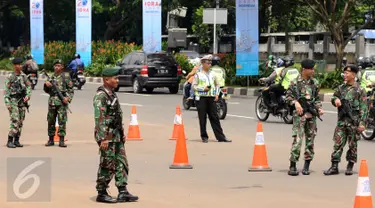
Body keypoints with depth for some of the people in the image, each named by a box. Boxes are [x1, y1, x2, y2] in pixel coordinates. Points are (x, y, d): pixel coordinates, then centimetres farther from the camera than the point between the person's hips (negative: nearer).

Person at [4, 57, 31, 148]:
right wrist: (7, 103, -14)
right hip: (13, 100, -6)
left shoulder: (23, 76, 7)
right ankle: (10, 141, -10)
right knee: (15, 121, -14)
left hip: (22, 101, 6)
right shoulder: (10, 77, -7)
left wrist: (28, 95, -4)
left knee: (20, 122, 6)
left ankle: (16, 141, 12)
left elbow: (29, 86, 14)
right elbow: (6, 90, -8)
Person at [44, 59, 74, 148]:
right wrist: (46, 85, -1)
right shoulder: (51, 77, 14)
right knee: (51, 121, 7)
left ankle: (61, 140, -6)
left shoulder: (66, 77, 2)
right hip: (52, 101, 4)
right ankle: (51, 140, 16)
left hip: (62, 102, -4)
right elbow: (47, 91, 20)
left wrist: (68, 98, -12)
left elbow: (71, 90, 3)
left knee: (62, 121, -7)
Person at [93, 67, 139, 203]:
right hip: (107, 136, -9)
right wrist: (103, 139, -25)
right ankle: (101, 194, 5)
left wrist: (122, 133, 21)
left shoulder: (112, 94, 14)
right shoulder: (101, 96, -16)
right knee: (108, 166, -3)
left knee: (122, 164, 9)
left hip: (116, 135, 9)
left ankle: (123, 192, 12)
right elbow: (99, 119, -21)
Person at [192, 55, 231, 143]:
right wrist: (203, 89, -16)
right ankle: (204, 137, 10)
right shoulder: (198, 74, 0)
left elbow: (217, 84, 20)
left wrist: (217, 94, 7)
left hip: (211, 98, 3)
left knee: (214, 118, 2)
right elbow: (194, 86, -3)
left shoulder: (212, 74, 13)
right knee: (202, 118, 0)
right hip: (201, 98, -3)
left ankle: (220, 137, 2)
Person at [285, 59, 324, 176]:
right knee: (297, 140, -11)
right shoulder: (295, 83, -3)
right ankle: (292, 166, -7)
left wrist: (319, 109, 1)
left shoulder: (314, 83, 10)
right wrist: (296, 103, -18)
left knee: (310, 139, 6)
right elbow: (288, 96, -1)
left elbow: (317, 98, 16)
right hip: (299, 114, -5)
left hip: (311, 114, 5)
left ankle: (306, 166, 13)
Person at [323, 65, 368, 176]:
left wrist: (362, 123, -13)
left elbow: (363, 108, -6)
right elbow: (334, 97, 23)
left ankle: (350, 166, 16)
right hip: (342, 120, 4)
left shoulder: (359, 90, -4)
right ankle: (334, 167, 1)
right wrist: (335, 100, -2)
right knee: (338, 143, -1)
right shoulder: (341, 88, 9)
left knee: (352, 145, 5)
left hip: (354, 122, -4)